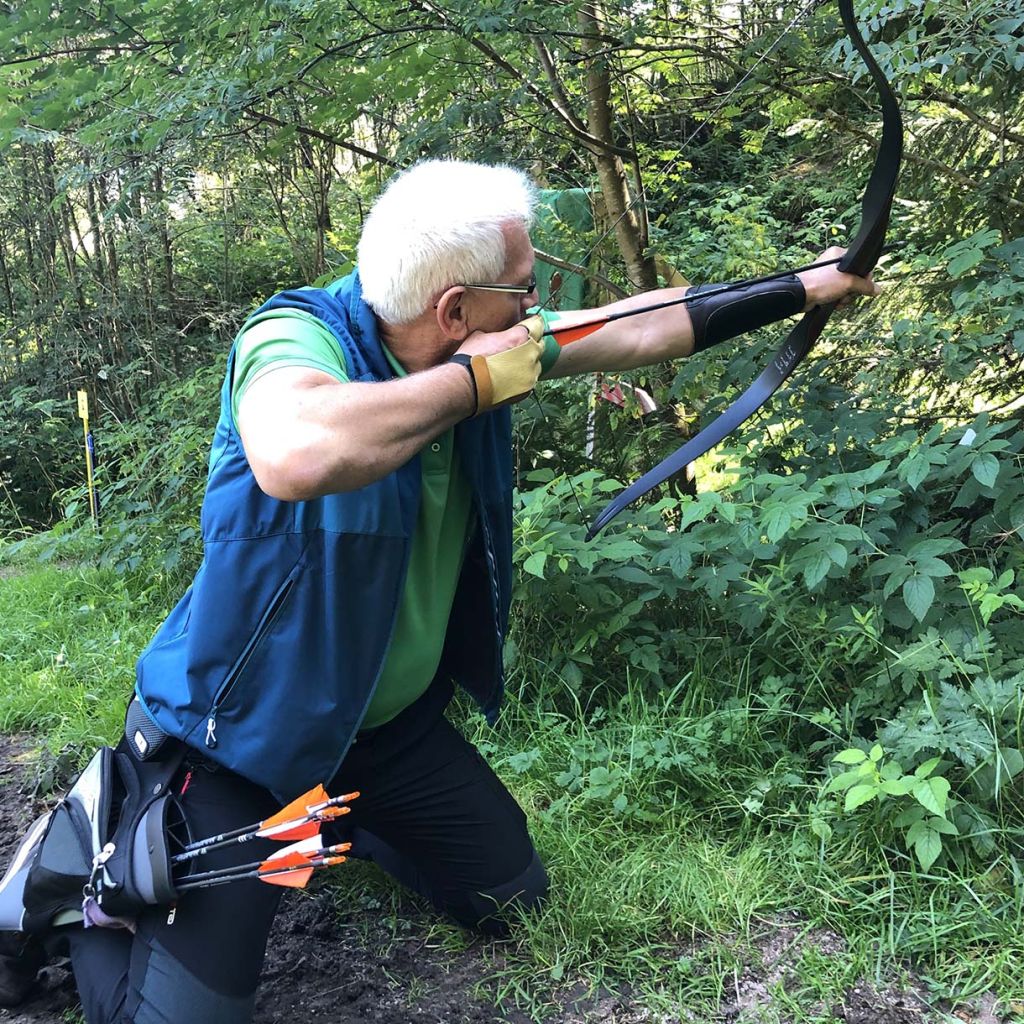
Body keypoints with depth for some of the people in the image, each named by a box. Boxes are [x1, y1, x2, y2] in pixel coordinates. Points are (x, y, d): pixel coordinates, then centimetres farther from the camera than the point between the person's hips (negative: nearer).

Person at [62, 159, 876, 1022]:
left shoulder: (488, 342, -6)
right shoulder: (296, 336, -28)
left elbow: (643, 331, 5)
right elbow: (295, 457, -51)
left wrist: (804, 291, 11)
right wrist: (472, 379, -35)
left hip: (392, 722, 7)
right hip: (240, 734, -7)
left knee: (509, 900, 16)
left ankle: (341, 818, 36)